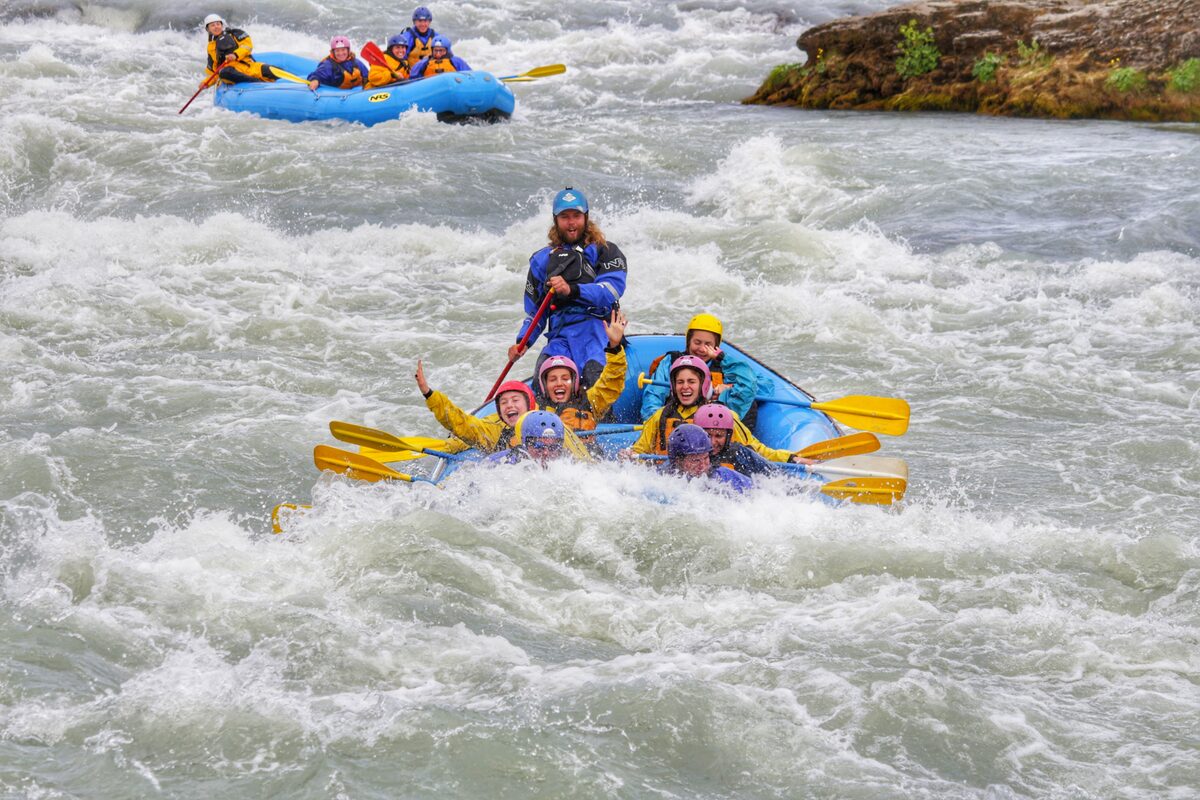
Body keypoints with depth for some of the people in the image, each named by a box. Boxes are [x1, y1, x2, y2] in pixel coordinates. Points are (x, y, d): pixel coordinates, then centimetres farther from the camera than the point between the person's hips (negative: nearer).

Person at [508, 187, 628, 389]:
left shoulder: (605, 252, 14)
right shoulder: (543, 259, 24)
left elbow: (611, 291, -6)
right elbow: (535, 311, 26)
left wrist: (572, 290, -22)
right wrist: (522, 342, 8)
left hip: (598, 329, -3)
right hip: (560, 337, 3)